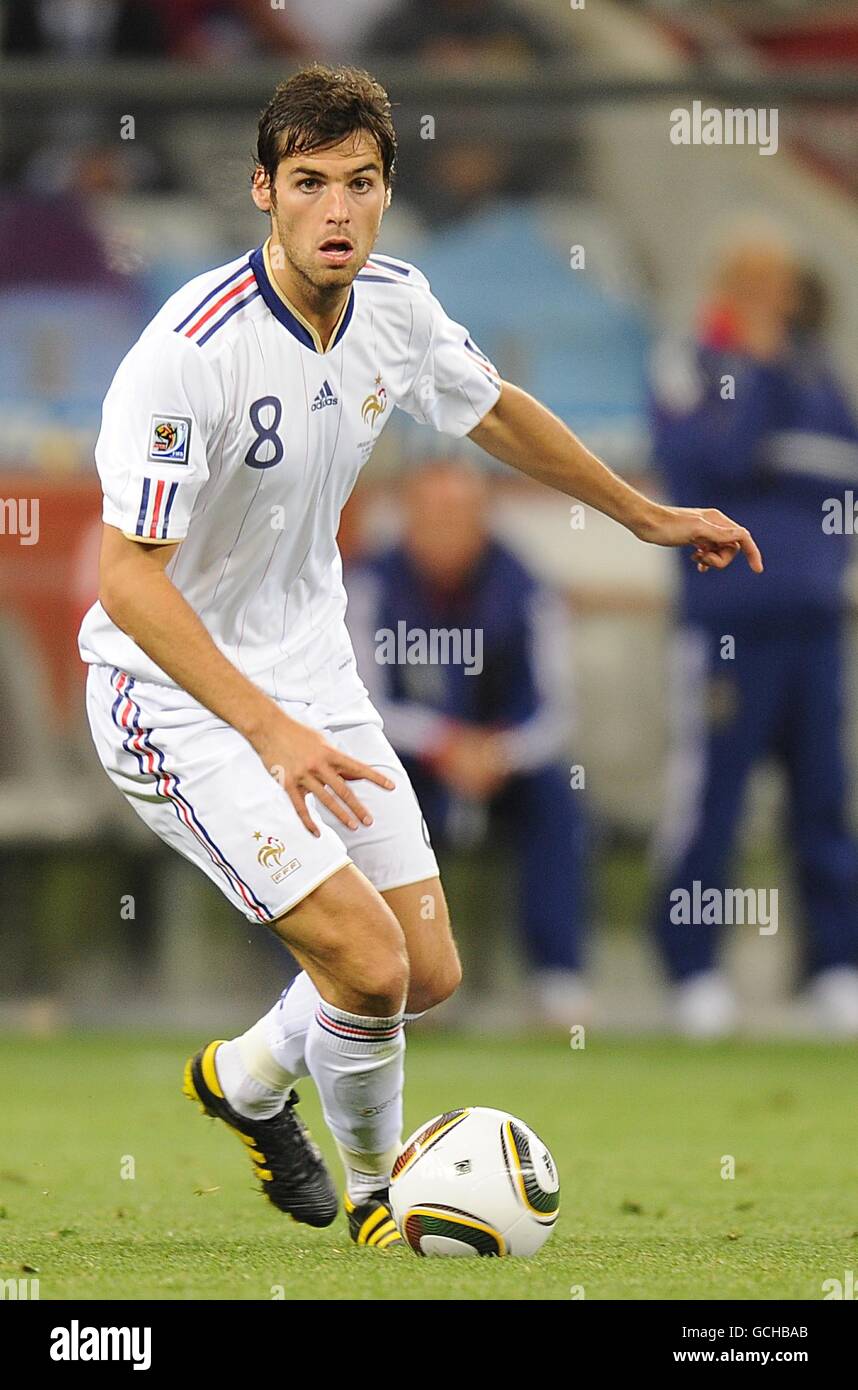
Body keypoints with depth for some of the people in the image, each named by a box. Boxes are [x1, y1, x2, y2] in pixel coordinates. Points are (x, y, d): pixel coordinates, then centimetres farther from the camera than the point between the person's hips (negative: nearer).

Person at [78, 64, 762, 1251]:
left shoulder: (393, 304, -5)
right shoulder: (191, 352, -28)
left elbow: (494, 412, 17)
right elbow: (130, 579, -29)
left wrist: (646, 515, 27)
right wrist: (271, 730, -38)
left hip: (310, 670, 8)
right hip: (177, 696, -7)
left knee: (428, 975, 9)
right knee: (366, 959, -18)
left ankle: (247, 1079, 39)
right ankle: (374, 1195, 10)